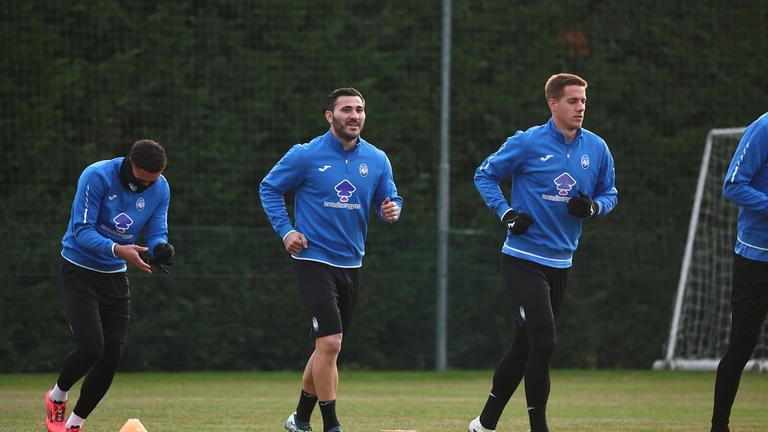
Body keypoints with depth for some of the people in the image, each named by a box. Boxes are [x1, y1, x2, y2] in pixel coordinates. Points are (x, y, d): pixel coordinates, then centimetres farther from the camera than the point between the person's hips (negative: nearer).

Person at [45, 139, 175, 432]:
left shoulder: (160, 189, -4)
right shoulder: (97, 176, -22)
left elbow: (156, 234, -1)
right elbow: (81, 230, -24)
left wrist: (159, 249, -26)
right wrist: (118, 250, -39)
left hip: (116, 276, 6)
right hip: (79, 273, -6)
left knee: (112, 357, 0)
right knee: (91, 347, -19)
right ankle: (56, 397, 11)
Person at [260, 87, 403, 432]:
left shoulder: (376, 160, 3)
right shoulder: (306, 155, -8)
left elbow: (389, 200, 11)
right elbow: (269, 188, 1)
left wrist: (391, 210, -13)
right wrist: (285, 230, -9)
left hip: (351, 264, 6)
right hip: (314, 260, -5)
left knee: (327, 348, 15)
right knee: (330, 343, -16)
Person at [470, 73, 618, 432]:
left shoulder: (596, 149, 3)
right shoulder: (528, 143, -9)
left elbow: (609, 193, 14)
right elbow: (485, 175, 2)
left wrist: (593, 207, -9)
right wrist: (506, 213, -11)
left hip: (560, 263, 6)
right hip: (523, 260, -6)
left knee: (525, 347, 14)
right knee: (543, 343, -16)